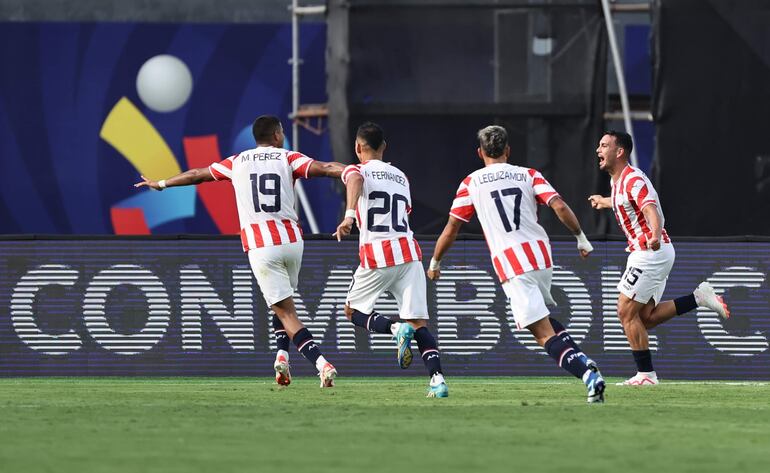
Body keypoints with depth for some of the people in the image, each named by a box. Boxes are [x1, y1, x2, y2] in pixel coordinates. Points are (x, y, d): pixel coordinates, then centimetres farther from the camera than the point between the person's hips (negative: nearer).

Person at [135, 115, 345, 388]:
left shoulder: (238, 162, 12)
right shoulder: (287, 158, 7)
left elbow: (197, 175, 23)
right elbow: (325, 168, -8)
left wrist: (162, 184, 37)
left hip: (260, 246, -1)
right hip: (292, 240, 1)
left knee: (285, 312, -4)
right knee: (283, 301, 25)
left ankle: (322, 364, -21)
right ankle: (282, 355, 4)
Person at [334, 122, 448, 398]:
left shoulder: (357, 171, 4)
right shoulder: (400, 177, 21)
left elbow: (356, 182, -21)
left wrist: (349, 215, -34)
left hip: (376, 257, -4)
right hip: (409, 253, 4)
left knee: (354, 312, 15)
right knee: (418, 323, 0)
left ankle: (395, 328, -15)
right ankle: (437, 378, -20)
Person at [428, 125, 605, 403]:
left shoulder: (471, 183, 9)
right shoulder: (528, 175, 12)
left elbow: (451, 229, 10)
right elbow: (559, 207, -2)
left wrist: (435, 263, 23)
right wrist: (581, 238, 10)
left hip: (509, 263, -4)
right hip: (541, 255, 4)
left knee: (544, 334, -6)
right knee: (543, 317, 27)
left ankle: (590, 377, -25)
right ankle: (582, 360, 4)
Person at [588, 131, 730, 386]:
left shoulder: (632, 180, -17)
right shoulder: (617, 180, 13)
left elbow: (651, 209, -34)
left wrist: (655, 235, -55)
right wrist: (604, 202, 59)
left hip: (651, 252, -10)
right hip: (646, 252, 10)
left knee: (627, 312, -7)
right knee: (644, 317, 8)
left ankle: (646, 374, -2)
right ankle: (698, 298, 10)